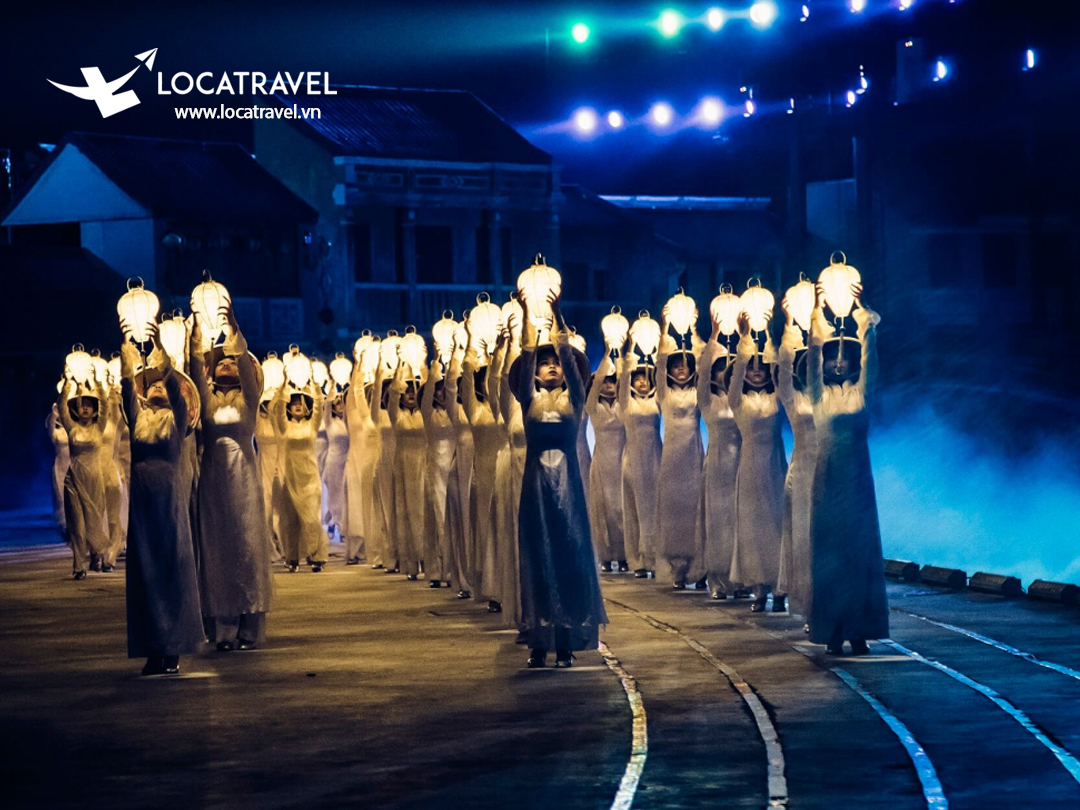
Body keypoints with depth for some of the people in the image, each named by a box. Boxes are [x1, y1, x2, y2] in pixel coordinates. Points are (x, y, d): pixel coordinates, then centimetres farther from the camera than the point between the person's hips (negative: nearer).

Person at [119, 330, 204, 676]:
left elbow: (174, 383, -6)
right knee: (144, 572, 1)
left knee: (173, 570, -3)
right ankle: (153, 650, 3)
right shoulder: (138, 415, 12)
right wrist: (126, 352, -7)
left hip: (170, 498, -2)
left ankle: (173, 650, -1)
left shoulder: (175, 417, 6)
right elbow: (127, 387, 1)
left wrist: (160, 346, -13)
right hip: (141, 500, 3)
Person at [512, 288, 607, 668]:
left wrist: (558, 315, -6)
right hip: (536, 480, 0)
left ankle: (567, 643, 1)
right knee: (537, 558, -1)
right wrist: (527, 315, -6)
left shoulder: (573, 399, 8)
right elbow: (526, 357, -2)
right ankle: (539, 643, 2)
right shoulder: (530, 401, 8)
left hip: (568, 482, 0)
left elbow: (568, 355, -2)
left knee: (570, 557, -2)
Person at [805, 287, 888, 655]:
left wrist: (863, 310, -3)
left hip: (857, 480, 0)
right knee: (828, 552, 0)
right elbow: (814, 351, 1)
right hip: (828, 481, 0)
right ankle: (833, 632, 4)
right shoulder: (820, 395, 4)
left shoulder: (860, 393, 4)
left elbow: (869, 353, -2)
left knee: (859, 552, 0)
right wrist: (817, 312, -2)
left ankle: (858, 630, 4)